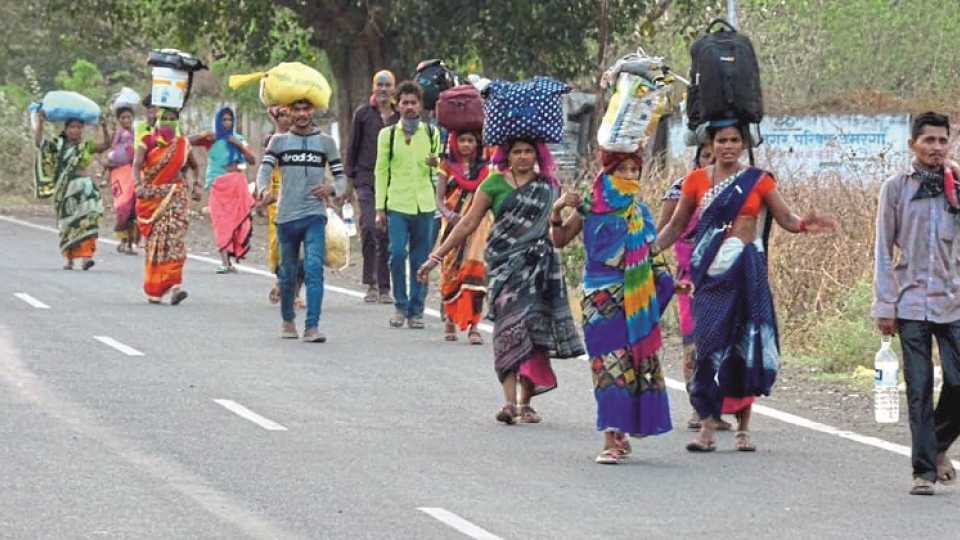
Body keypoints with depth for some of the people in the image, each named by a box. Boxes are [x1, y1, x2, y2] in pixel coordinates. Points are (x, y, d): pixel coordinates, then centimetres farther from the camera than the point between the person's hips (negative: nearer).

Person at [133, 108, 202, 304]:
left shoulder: (182, 144, 10)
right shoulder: (148, 141, 3)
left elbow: (194, 167, 24)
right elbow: (137, 165, -10)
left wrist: (197, 185, 7)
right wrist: (139, 184, -28)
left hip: (176, 196, 0)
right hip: (153, 195, 0)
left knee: (175, 236, -15)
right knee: (155, 241, 1)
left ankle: (174, 285, -24)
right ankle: (153, 290, 13)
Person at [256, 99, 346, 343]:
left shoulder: (326, 142, 8)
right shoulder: (279, 141, 8)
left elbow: (341, 177, 9)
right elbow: (264, 169, -5)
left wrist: (331, 189, -14)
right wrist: (263, 190, -27)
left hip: (315, 216, -1)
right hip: (286, 216, 1)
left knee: (314, 269, -16)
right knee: (287, 274, 11)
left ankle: (312, 327, -20)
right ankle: (287, 320, 32)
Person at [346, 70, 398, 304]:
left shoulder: (401, 116, 8)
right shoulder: (363, 113, 4)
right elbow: (353, 146, 8)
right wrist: (350, 177, 2)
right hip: (367, 179, -2)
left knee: (387, 232, 2)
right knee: (369, 227, -17)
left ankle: (384, 287, 9)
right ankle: (370, 283, -7)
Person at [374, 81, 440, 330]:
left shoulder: (431, 133, 9)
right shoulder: (387, 134, 7)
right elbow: (381, 171, 7)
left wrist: (436, 163, -6)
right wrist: (380, 208, 2)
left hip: (424, 205, 1)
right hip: (397, 204, -1)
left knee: (421, 260, 3)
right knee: (397, 253, -14)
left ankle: (416, 310, 12)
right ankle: (401, 306, 0)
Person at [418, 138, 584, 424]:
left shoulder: (549, 187, 12)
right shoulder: (495, 184, 5)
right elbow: (469, 223, 7)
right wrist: (437, 255, 4)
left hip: (539, 264, 2)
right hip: (504, 262, -2)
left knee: (535, 327, -3)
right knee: (509, 325, -14)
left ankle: (526, 401, 6)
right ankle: (510, 402, -19)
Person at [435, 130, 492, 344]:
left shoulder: (485, 169, 9)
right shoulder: (447, 167, 8)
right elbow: (439, 198, 1)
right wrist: (449, 215, -18)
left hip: (478, 228, -1)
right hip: (453, 227, 1)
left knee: (474, 271, -13)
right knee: (450, 272, 3)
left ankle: (473, 326, -16)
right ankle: (450, 320, 23)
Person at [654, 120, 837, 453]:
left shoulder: (758, 181, 6)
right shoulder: (697, 181, 8)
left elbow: (786, 218, 4)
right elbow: (677, 226, 13)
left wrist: (805, 224, -17)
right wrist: (650, 250, 1)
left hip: (746, 271, 0)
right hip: (710, 272, 0)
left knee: (745, 344, 1)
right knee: (710, 342, -7)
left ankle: (743, 428, 10)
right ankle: (708, 428, -5)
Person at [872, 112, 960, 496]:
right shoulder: (896, 188, 4)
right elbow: (884, 251, 4)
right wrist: (884, 305, -1)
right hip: (912, 302, -1)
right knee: (919, 389, -2)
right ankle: (924, 470, 3)